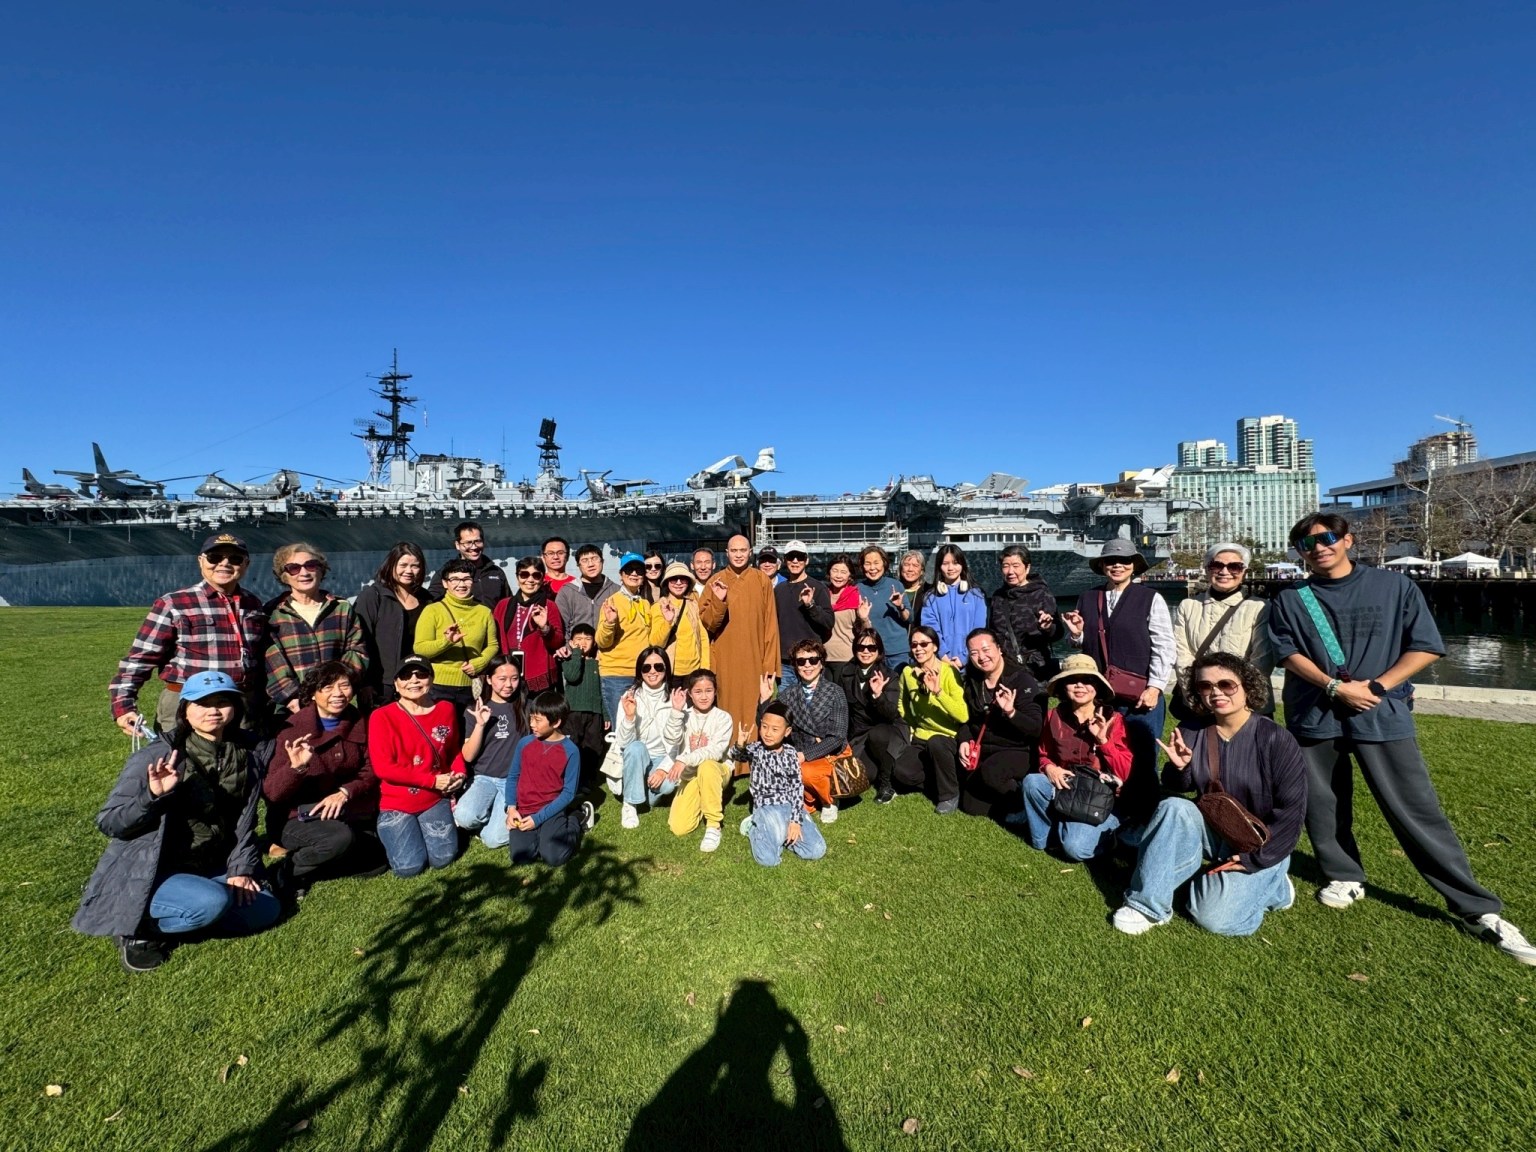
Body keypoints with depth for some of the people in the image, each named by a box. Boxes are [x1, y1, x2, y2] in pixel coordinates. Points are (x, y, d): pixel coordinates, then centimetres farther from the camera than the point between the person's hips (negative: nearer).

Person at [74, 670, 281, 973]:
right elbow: (107, 822, -13)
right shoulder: (155, 757, -15)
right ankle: (138, 926, -5)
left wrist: (241, 869, -3)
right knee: (213, 901, -33)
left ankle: (176, 914, 6)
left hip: (209, 869, 6)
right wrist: (153, 796, -30)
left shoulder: (247, 758, 0)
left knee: (266, 909, -9)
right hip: (149, 874, -6)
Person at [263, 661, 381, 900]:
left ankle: (303, 855, 5)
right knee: (342, 838, -33)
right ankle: (288, 871, -7)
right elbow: (271, 793, -18)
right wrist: (295, 767, -38)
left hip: (344, 813, 6)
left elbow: (370, 772, 0)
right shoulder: (294, 729, -14)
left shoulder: (359, 724, 0)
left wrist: (345, 792, -19)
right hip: (297, 817, -6)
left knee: (375, 855, -11)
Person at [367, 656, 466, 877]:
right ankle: (390, 829, 20)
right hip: (397, 803, -3)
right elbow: (383, 768, -17)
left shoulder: (446, 709, -1)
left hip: (434, 800, 3)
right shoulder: (382, 717, -13)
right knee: (410, 866, -11)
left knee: (442, 858, -8)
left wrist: (459, 774, -9)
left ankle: (424, 828, 25)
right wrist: (433, 780, -18)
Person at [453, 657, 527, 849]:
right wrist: (480, 725, -14)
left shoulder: (526, 708, 2)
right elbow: (468, 756, -1)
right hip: (484, 777, 1)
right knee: (465, 817, -29)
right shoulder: (475, 710, 4)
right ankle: (493, 815, 3)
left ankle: (501, 819, 13)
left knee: (493, 839, -19)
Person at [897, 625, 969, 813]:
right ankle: (937, 780, 9)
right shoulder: (908, 672, -2)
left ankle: (950, 793, -12)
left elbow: (963, 716, -27)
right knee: (901, 773, -23)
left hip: (949, 738, -4)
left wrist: (938, 691, -35)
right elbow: (903, 705, 18)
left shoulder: (949, 672, -16)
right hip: (921, 738, 4)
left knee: (935, 742, -37)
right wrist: (910, 729, 8)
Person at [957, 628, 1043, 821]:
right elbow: (966, 718, 13)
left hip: (1018, 751, -6)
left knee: (990, 772, -36)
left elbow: (1036, 730, -22)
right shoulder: (971, 681, 1)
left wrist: (1011, 712, -39)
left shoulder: (1022, 680, -17)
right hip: (982, 750, 6)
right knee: (971, 808, 1)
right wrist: (964, 741, -7)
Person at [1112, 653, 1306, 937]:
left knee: (1214, 916, -22)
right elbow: (1175, 791, 5)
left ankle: (1270, 884, 9)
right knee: (1172, 808, -27)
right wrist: (1179, 768, -18)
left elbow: (1291, 810, -14)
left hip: (1259, 844, -4)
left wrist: (1253, 860, -16)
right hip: (1213, 832, 4)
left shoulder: (1275, 739, -16)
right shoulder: (1194, 732, -4)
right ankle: (1148, 904, -20)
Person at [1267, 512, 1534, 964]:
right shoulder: (1290, 600, 5)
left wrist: (1375, 686, -10)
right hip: (1314, 718, 2)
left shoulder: (1395, 587, 3)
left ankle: (1477, 909, 11)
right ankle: (1344, 877, 28)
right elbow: (1288, 653, -1)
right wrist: (1335, 688, -14)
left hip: (1382, 714, -1)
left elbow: (1425, 647, 1)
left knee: (1418, 810, -1)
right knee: (1323, 806, 8)